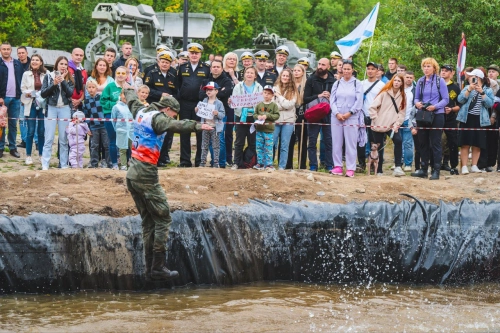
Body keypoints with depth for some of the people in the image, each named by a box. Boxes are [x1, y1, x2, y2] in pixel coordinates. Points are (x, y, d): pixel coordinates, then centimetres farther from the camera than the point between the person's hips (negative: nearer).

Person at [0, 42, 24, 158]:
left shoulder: (18, 64, 10)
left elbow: (22, 79, 12)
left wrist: (21, 94, 2)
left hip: (15, 98, 3)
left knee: (13, 124, 7)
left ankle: (13, 148, 12)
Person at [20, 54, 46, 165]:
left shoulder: (46, 75, 1)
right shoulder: (26, 74, 4)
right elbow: (23, 88, 5)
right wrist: (28, 93, -14)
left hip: (43, 105, 0)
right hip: (31, 105, 0)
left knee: (42, 131, 5)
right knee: (31, 131, -2)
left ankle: (41, 155, 15)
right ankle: (28, 156, 5)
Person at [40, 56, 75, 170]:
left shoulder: (70, 79, 8)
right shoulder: (48, 77, 4)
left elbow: (70, 93, -6)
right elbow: (43, 94, -2)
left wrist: (63, 80, -11)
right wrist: (54, 84, -13)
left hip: (65, 109, 1)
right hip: (51, 108, -1)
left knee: (64, 139, 3)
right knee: (49, 139, -6)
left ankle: (64, 164, 7)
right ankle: (45, 165, -7)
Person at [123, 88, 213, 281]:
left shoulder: (141, 112, 13)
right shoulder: (157, 118, -11)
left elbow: (132, 101, 37)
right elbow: (174, 126, -33)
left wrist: (129, 90, 58)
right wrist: (196, 126, -46)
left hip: (132, 176, 9)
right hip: (146, 176, -9)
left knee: (147, 222, 12)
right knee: (163, 220, -4)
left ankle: (150, 269, 11)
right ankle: (158, 268, -7)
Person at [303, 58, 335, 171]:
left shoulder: (333, 81, 5)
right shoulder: (311, 80, 4)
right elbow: (305, 99, -1)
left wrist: (330, 98, -12)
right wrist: (318, 96, -12)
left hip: (328, 115, 0)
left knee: (329, 142, 1)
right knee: (312, 142, 2)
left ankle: (330, 166, 6)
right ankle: (313, 166, 8)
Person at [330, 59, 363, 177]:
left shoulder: (357, 84, 3)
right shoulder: (337, 83, 11)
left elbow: (359, 101, -2)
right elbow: (332, 100, 7)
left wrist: (349, 113, -9)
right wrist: (337, 113, -7)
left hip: (352, 117, -3)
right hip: (337, 117, 3)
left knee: (351, 143, -4)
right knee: (336, 142, 3)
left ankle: (350, 168, -2)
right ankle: (337, 166, 10)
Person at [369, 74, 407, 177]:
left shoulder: (402, 96, 8)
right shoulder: (384, 93, 0)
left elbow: (402, 112, 5)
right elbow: (373, 107, -3)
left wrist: (397, 124, -8)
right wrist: (375, 119, -8)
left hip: (392, 126, 1)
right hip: (379, 125, -1)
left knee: (398, 140, -26)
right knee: (379, 147, 3)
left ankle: (398, 167, -27)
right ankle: (379, 171, 16)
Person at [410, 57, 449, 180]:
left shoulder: (440, 81, -5)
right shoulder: (420, 81, 7)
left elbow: (445, 99, -6)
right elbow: (416, 97, 13)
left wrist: (435, 106, -21)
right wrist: (417, 103, -10)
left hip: (436, 115, -5)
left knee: (435, 143, -2)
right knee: (423, 143, 8)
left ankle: (436, 171, 2)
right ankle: (423, 169, 16)